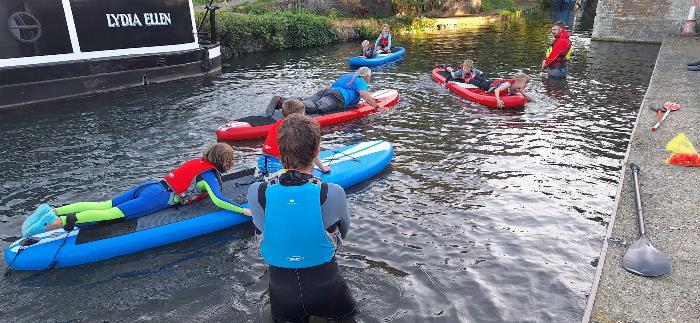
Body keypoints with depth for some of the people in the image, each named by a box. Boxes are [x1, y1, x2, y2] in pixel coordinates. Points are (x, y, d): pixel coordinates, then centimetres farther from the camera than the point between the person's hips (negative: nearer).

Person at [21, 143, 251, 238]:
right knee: (112, 214, -17)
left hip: (150, 185, 8)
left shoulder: (199, 162, 20)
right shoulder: (210, 174, -5)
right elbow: (218, 201, -17)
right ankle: (58, 222, -28)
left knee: (104, 205, 2)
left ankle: (52, 211, -4)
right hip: (160, 197, -8)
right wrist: (243, 210, -11)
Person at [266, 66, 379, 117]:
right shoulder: (360, 81, 13)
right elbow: (363, 93, -6)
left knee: (304, 103, -12)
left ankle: (280, 101, -33)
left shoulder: (347, 76, 38)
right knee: (317, 107, -31)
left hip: (326, 91, 8)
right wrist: (376, 106, -2)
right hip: (337, 97, -8)